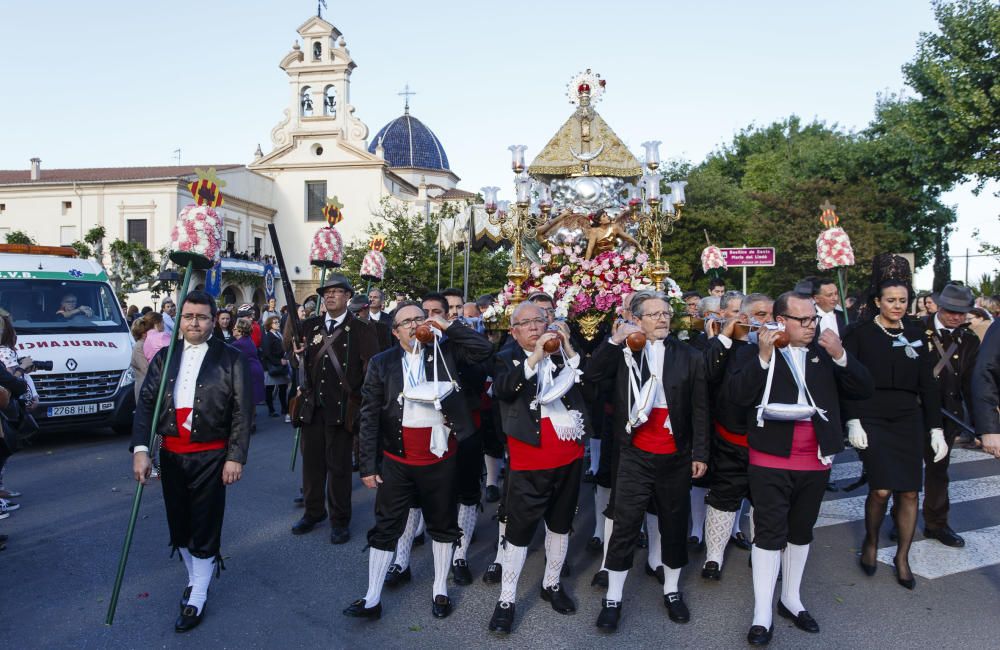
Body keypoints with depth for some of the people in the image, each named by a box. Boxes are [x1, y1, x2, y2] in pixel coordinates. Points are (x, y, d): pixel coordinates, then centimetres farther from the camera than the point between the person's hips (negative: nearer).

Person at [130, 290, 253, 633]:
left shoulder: (230, 359, -5)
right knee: (179, 525, 16)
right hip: (171, 455, 4)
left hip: (210, 457, -4)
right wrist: (140, 448, -12)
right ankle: (194, 576, 39)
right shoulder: (164, 357, 6)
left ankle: (197, 599, 21)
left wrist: (236, 457, -12)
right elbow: (146, 403, 0)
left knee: (205, 526, 5)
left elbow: (242, 411, -7)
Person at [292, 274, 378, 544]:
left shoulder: (361, 330, -3)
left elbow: (372, 369, -5)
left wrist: (361, 403, -9)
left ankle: (339, 520, 19)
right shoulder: (310, 326, 10)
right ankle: (313, 511, 32)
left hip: (341, 408, -4)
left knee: (339, 465, 3)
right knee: (311, 461, 13)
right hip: (311, 405, 4)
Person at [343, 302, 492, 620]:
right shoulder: (382, 363, -2)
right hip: (396, 460, 0)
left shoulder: (445, 352, 0)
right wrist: (368, 465, -5)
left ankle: (440, 591, 33)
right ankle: (372, 599, 22)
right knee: (385, 528, 8)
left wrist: (448, 326, -13)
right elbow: (369, 416, -2)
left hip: (441, 457, 1)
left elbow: (484, 349, -11)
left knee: (443, 525, 14)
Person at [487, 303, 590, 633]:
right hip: (530, 459, -4)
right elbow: (502, 390, -20)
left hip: (570, 455, 4)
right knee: (519, 529, 2)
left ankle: (552, 584, 37)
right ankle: (506, 600, 16)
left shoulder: (564, 355, 8)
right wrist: (535, 357, -26)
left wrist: (569, 350, -9)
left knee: (560, 523, 18)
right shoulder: (508, 359, -1)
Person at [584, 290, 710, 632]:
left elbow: (700, 409, 3)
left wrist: (700, 453, 0)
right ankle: (613, 598, 16)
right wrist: (614, 340, -17)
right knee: (625, 525, 2)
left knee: (674, 525, 14)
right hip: (635, 455, -1)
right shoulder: (624, 351, 0)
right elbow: (591, 376, -11)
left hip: (676, 456, 2)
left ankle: (672, 590, 34)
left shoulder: (690, 357, 2)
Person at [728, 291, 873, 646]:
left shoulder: (825, 352, 5)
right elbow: (739, 395, -16)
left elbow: (865, 389, 0)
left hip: (815, 462, 4)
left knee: (801, 532, 18)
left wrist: (840, 355, -13)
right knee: (770, 534, 1)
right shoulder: (754, 351, -5)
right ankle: (762, 616, 11)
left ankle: (791, 600, 35)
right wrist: (763, 358, -23)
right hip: (770, 460, -4)